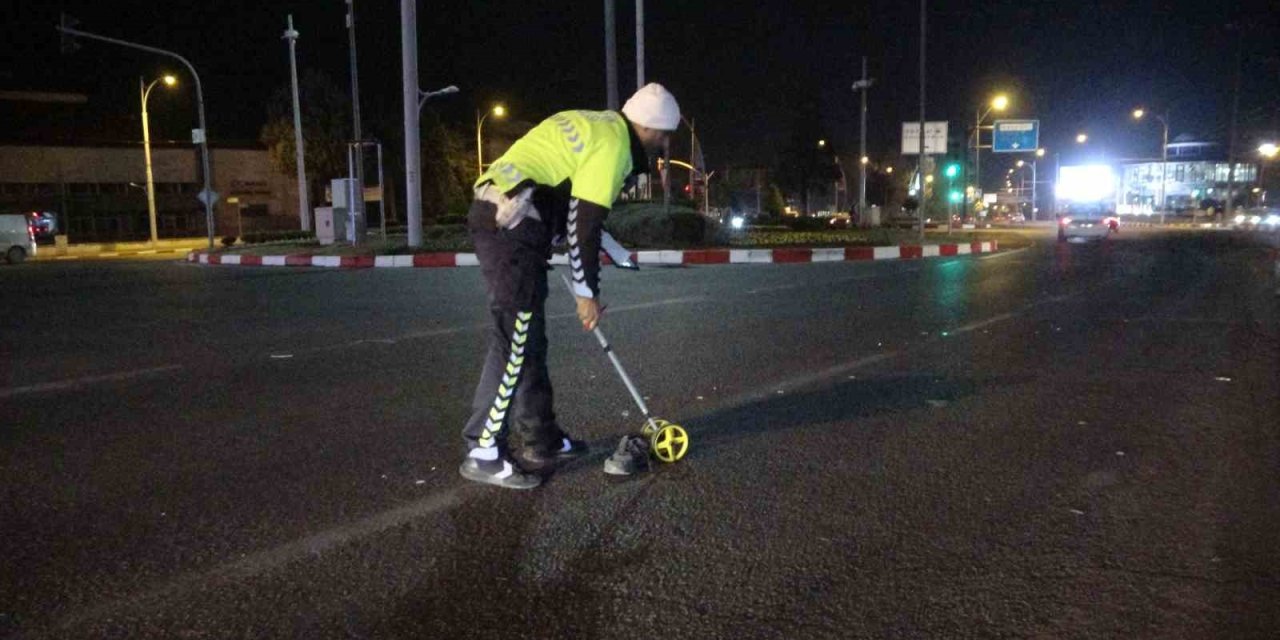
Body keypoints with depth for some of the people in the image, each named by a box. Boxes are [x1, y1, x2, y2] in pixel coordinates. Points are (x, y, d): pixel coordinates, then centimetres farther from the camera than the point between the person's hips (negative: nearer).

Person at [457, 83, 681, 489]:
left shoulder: (595, 125, 21)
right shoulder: (613, 144, -8)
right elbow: (584, 224, -12)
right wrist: (588, 293, -5)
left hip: (498, 215, 10)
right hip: (511, 225, -10)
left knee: (527, 338, 13)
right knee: (513, 341, -7)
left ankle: (542, 442, 21)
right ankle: (482, 454, -2)